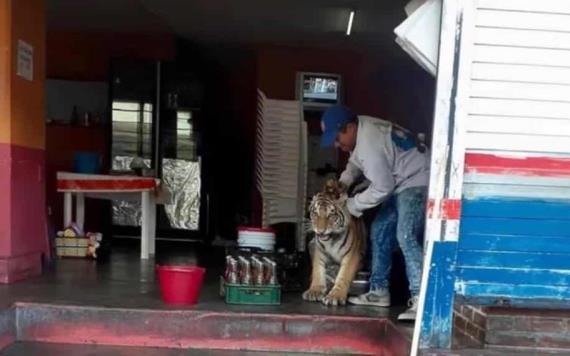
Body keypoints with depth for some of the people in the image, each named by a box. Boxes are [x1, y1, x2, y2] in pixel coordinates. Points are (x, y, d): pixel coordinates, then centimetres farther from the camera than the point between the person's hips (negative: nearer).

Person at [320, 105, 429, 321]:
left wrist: (352, 205, -11)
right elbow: (356, 160, 20)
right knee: (379, 232, 12)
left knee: (406, 237, -24)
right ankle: (379, 291, 19)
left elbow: (382, 188, -24)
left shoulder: (370, 144, -28)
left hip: (416, 182, -11)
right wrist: (343, 181, 3)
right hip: (400, 184, 11)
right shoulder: (361, 129, 2)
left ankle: (420, 300, -27)